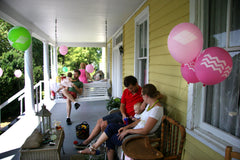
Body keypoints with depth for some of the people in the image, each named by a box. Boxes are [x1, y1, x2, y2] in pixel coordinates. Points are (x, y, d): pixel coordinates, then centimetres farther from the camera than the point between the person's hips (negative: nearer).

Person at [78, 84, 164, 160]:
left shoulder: (156, 109, -23)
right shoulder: (150, 105, 7)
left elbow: (145, 131, -25)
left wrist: (127, 131, -17)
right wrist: (127, 127, 2)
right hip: (135, 129, 9)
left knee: (111, 138, -4)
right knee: (111, 126, -5)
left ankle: (93, 148, 19)